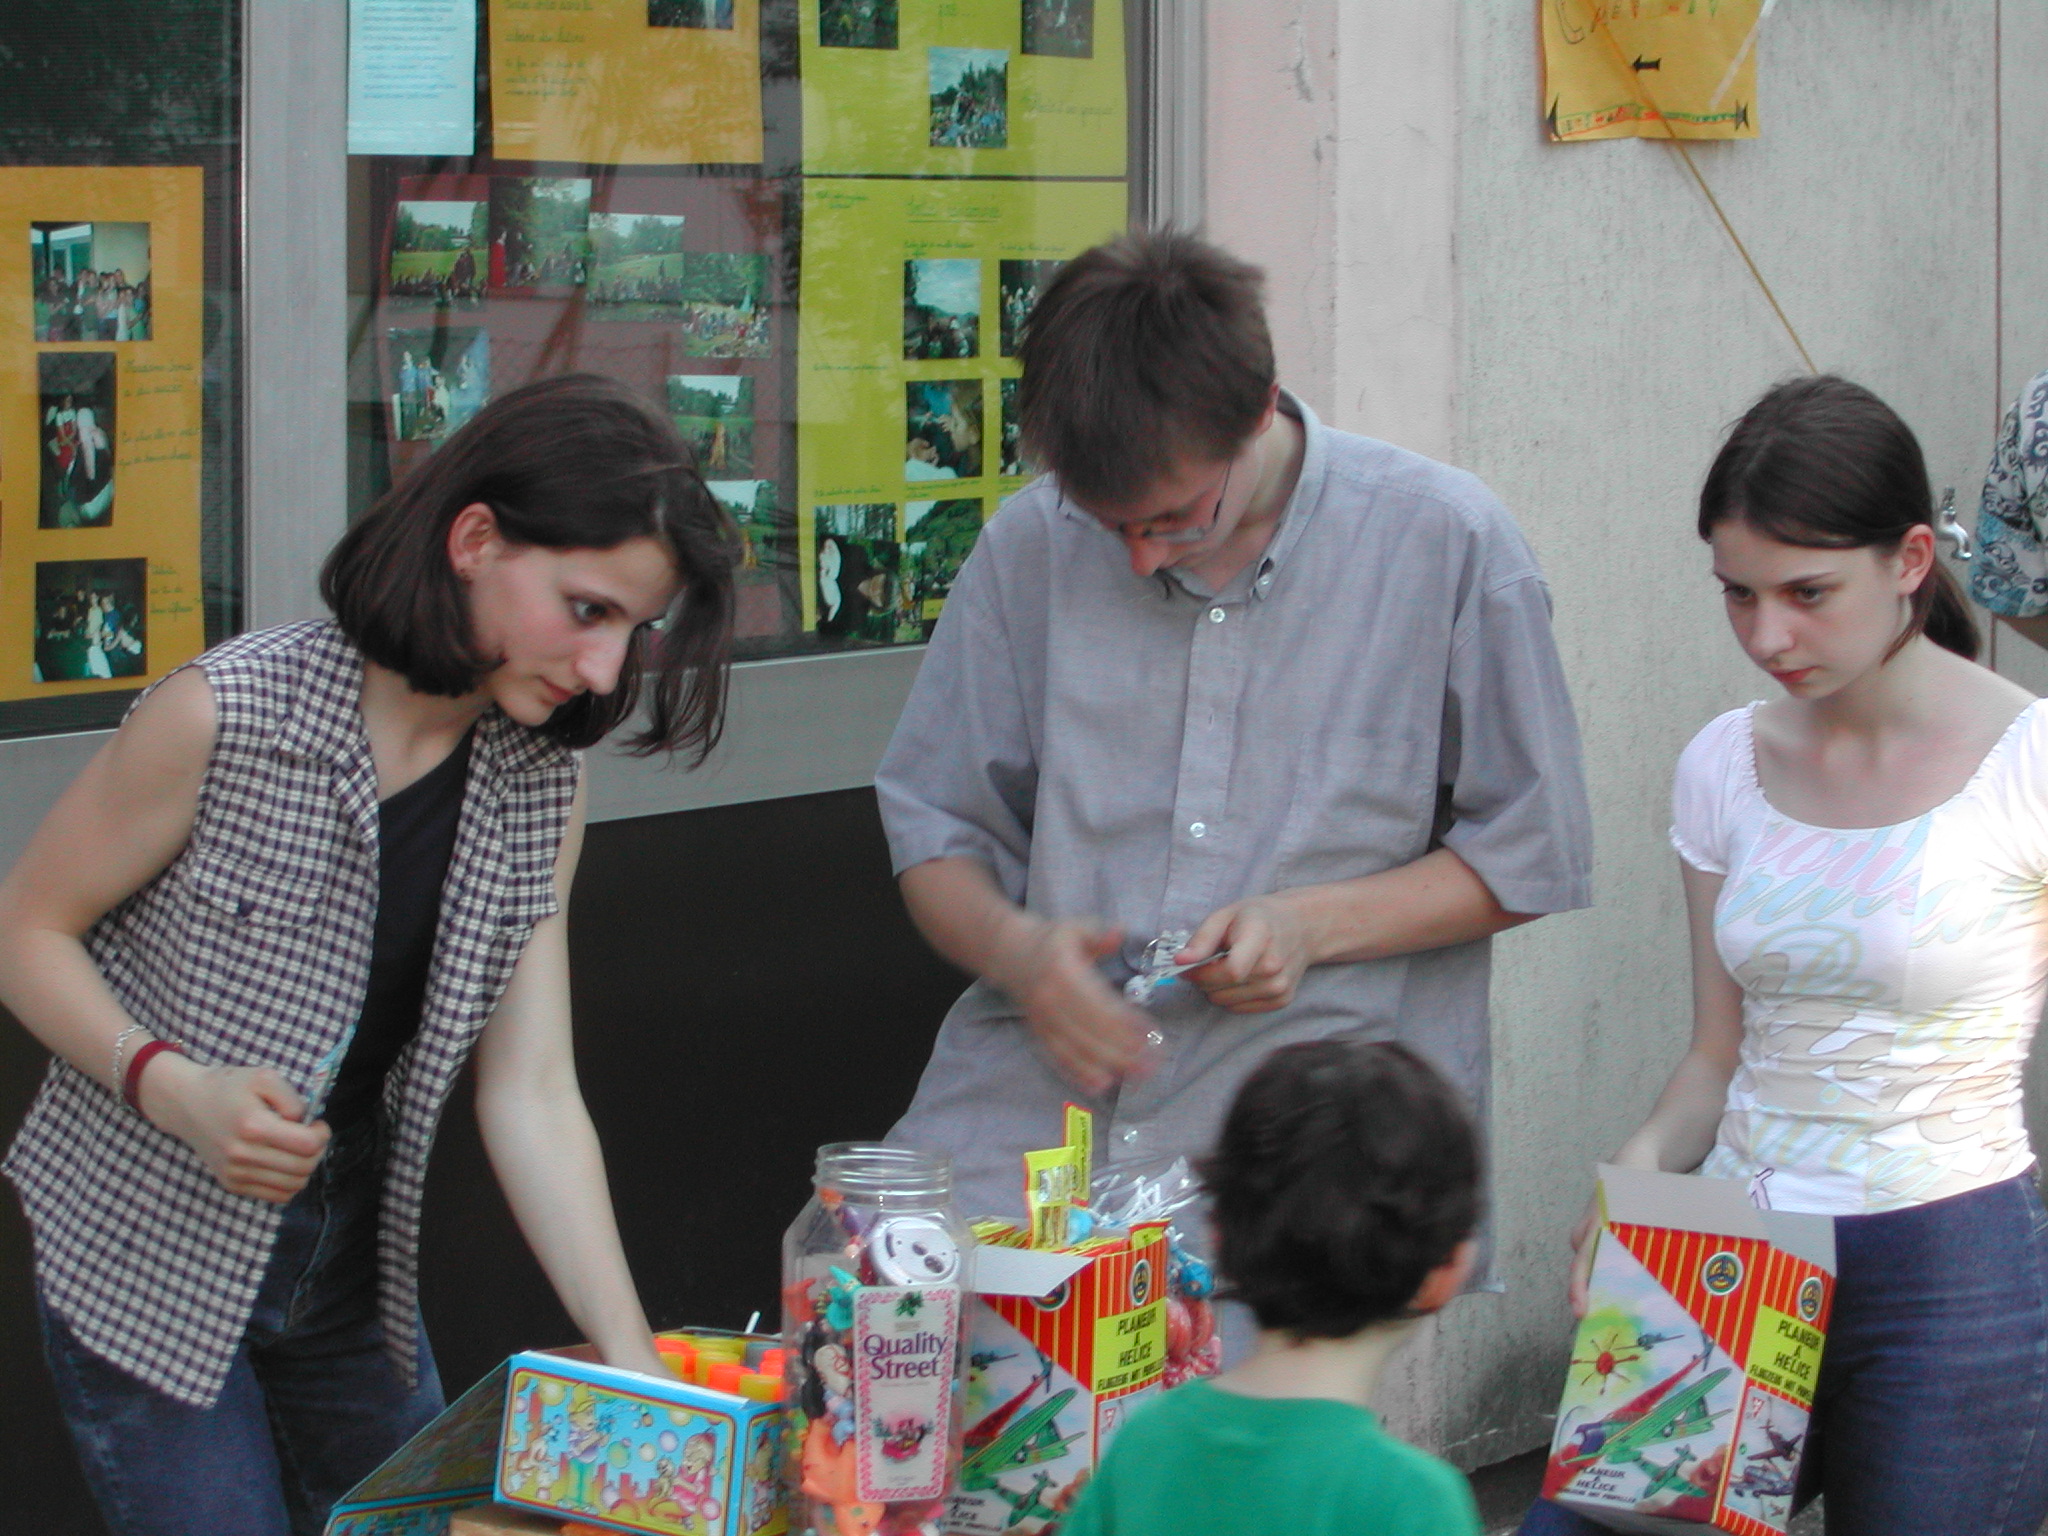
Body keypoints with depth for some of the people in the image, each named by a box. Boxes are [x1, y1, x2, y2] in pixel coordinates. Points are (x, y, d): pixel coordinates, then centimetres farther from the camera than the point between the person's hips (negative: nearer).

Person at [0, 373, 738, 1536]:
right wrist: (171, 1086, -27)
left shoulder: (540, 787, -3)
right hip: (150, 1265, -5)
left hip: (354, 1282, 6)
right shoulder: (228, 717, -20)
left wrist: (630, 1358, -16)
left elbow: (532, 1094, -6)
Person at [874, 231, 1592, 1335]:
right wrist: (1012, 945, -7)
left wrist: (1313, 926, -9)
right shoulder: (1032, 544, 7)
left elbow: (1531, 854, 6)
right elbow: (933, 825, 16)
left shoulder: (1444, 543, 0)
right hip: (1028, 1102, 2)